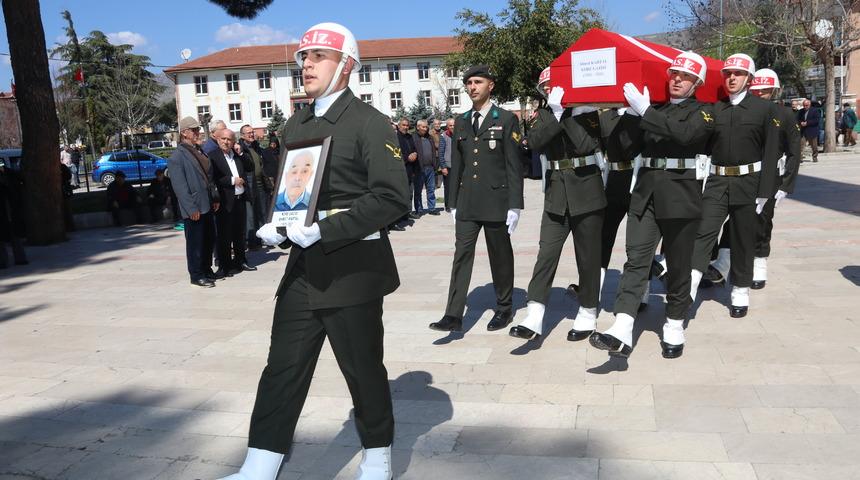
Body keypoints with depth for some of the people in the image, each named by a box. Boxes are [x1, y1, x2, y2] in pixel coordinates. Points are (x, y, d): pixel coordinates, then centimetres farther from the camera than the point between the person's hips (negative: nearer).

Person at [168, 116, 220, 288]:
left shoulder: (199, 152, 14)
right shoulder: (177, 156, -11)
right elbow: (179, 186, -16)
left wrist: (215, 197, 12)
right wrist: (191, 208, -19)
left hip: (207, 206, 8)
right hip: (194, 209, -8)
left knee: (209, 240, 16)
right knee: (195, 243, 2)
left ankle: (207, 270, 30)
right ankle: (196, 275, 13)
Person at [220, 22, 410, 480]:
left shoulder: (369, 122, -8)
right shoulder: (294, 126, 15)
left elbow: (393, 196, -17)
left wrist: (325, 229, -22)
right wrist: (273, 224, 2)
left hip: (352, 269, -6)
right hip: (302, 268, 6)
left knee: (364, 369, 8)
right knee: (282, 369, 7)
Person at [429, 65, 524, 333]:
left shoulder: (506, 120, -1)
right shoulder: (461, 122, 12)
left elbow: (514, 166, -5)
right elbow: (456, 166, 12)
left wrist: (514, 205, -10)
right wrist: (453, 203, 10)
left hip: (496, 202, -3)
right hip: (467, 203, 4)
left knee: (500, 256, 8)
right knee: (461, 256, -1)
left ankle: (504, 309, 24)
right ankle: (454, 316, -1)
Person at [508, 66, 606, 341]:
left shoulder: (586, 109, 1)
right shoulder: (543, 114, 8)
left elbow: (587, 144, -13)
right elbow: (535, 142, -11)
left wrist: (566, 114, -13)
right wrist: (556, 113, -18)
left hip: (587, 192, -2)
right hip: (556, 194, 2)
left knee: (588, 257, 5)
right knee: (546, 254, -4)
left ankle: (587, 315, 18)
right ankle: (534, 318, -4)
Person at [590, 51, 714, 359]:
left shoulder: (702, 112, 4)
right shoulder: (654, 108, 18)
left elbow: (684, 134, -18)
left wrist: (644, 110, -19)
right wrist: (632, 114, -3)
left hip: (680, 197, -3)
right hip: (645, 194, 3)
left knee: (678, 266, 6)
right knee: (635, 259, -9)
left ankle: (674, 328, 21)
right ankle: (621, 333, -16)